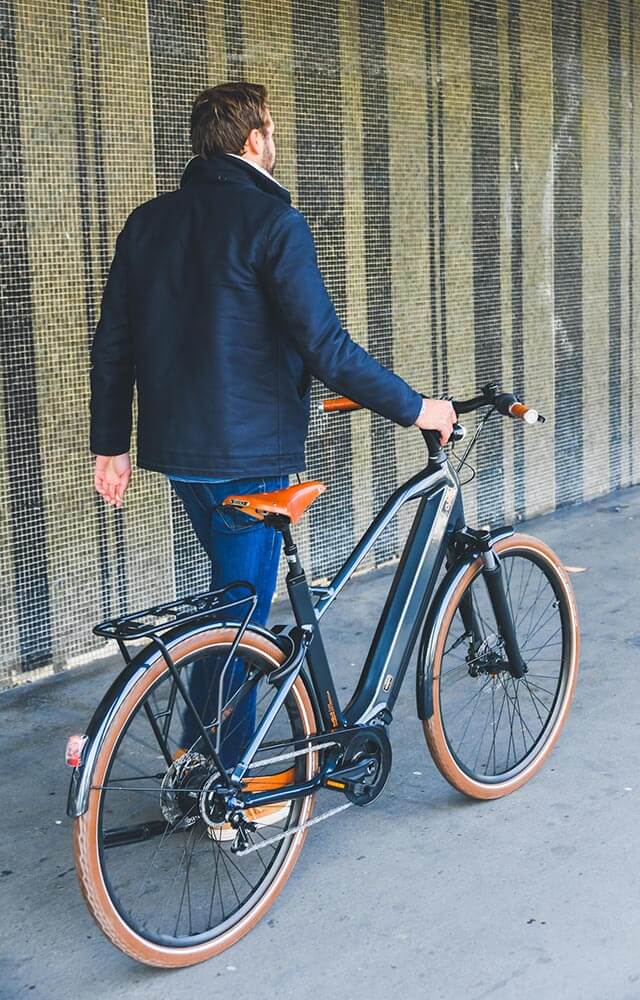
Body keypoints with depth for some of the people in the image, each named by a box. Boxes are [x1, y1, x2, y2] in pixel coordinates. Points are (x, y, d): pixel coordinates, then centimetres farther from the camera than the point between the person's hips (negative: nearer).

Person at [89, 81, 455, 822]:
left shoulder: (148, 222, 7)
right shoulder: (271, 221, -13)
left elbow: (111, 344, 9)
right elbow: (325, 347, -18)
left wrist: (110, 444, 16)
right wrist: (414, 408, -9)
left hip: (175, 448, 7)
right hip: (248, 454, -7)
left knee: (235, 591, 23)